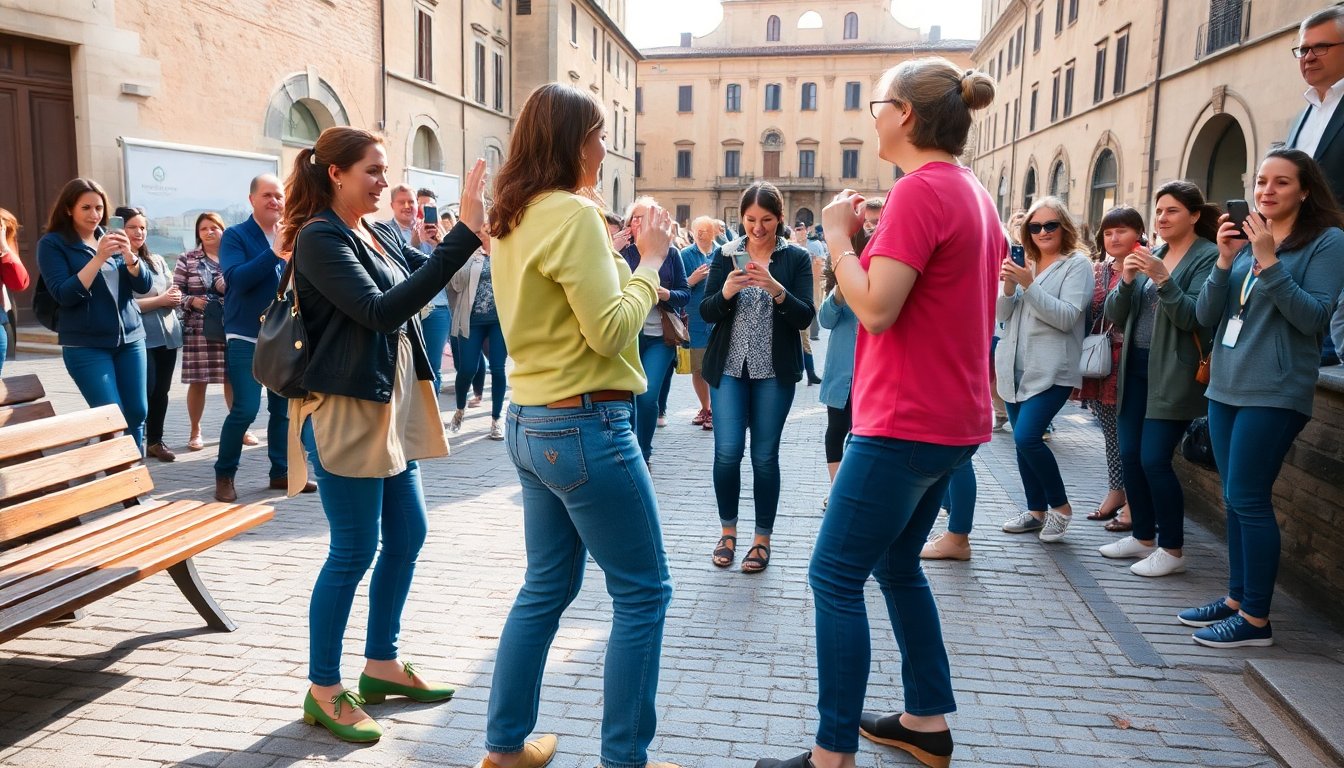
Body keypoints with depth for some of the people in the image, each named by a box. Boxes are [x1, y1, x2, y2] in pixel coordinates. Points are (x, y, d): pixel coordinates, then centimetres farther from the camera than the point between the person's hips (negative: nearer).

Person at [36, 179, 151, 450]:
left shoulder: (112, 238, 11)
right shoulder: (52, 243, -2)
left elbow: (143, 285, 4)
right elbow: (64, 295, -13)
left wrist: (129, 255, -15)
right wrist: (99, 257, -21)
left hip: (130, 338, 4)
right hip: (87, 345, -4)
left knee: (137, 413, 5)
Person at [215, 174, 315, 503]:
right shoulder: (235, 236, -5)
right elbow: (235, 278, -20)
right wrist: (275, 252, -27)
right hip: (246, 336, -4)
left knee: (283, 408, 8)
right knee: (245, 409, -8)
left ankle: (281, 472, 20)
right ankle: (224, 475, 9)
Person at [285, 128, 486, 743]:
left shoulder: (378, 235, 11)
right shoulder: (319, 238, -14)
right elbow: (382, 311, -26)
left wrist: (474, 223, -8)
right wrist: (464, 234, -29)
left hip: (393, 407, 9)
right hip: (346, 412, -9)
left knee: (407, 536, 13)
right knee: (353, 552, -1)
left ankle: (380, 666, 29)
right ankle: (323, 690, 17)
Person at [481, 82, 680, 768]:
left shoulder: (515, 219, 12)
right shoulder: (572, 212, -15)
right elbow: (611, 331, -19)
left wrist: (611, 253, 13)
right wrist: (650, 260, -7)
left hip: (531, 423, 9)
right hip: (585, 427, -9)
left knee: (548, 585, 18)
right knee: (643, 593, 4)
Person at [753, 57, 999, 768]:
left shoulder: (920, 188, -16)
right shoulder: (974, 193, 13)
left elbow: (874, 309, -21)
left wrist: (837, 233, -8)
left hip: (906, 423, -10)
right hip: (951, 418, 10)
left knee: (835, 577, -2)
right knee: (897, 564, 21)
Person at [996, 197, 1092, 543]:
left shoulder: (1077, 264, -5)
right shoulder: (1025, 263, 14)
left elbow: (1067, 317, -16)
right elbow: (1001, 315, 9)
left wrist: (1028, 284, -22)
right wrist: (1009, 287, -10)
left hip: (1051, 369, -6)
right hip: (1016, 367, 7)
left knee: (1027, 438, -17)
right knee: (1023, 441, 9)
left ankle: (1060, 505, 4)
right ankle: (1036, 510, 23)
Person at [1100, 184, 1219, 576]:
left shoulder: (1208, 257, -5)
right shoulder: (1152, 256, 13)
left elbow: (1192, 316, -15)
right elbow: (1115, 314, 7)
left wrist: (1162, 278, -25)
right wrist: (1126, 280, -11)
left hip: (1173, 374, -7)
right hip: (1136, 367, 7)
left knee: (1154, 459, -9)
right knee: (1129, 454, 8)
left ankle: (1172, 549, 5)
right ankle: (1143, 536, 23)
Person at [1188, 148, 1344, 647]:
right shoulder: (1246, 239, 12)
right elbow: (1205, 316, 6)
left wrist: (1268, 262, -19)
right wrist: (1225, 261, -8)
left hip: (1274, 393, -6)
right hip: (1225, 387, 6)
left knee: (1248, 499, -7)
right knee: (1236, 500, 11)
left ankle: (1255, 619, 3)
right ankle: (1236, 599, 22)